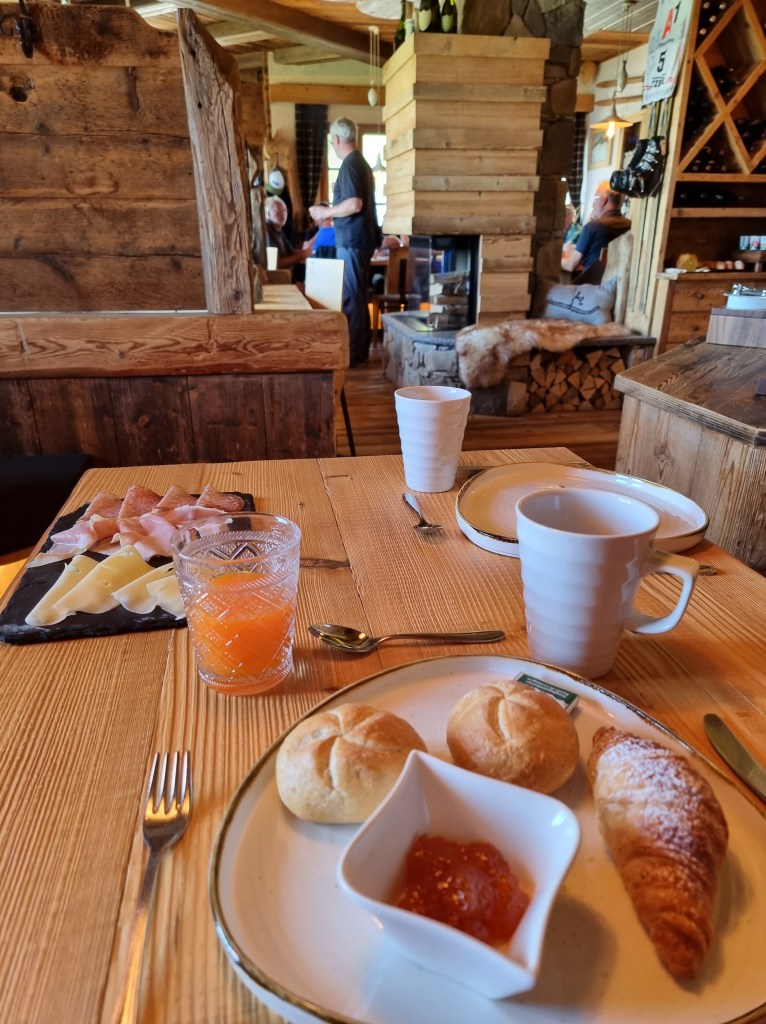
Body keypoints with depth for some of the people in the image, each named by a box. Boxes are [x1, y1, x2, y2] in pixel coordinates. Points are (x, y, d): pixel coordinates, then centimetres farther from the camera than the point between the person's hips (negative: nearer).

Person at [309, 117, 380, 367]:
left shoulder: (349, 165, -14)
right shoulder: (362, 163, 16)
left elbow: (354, 205, -23)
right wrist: (332, 214, 24)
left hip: (352, 240, -10)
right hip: (361, 238, 10)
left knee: (351, 297, -5)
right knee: (358, 296, 13)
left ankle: (354, 354, -1)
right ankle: (360, 351, 19)